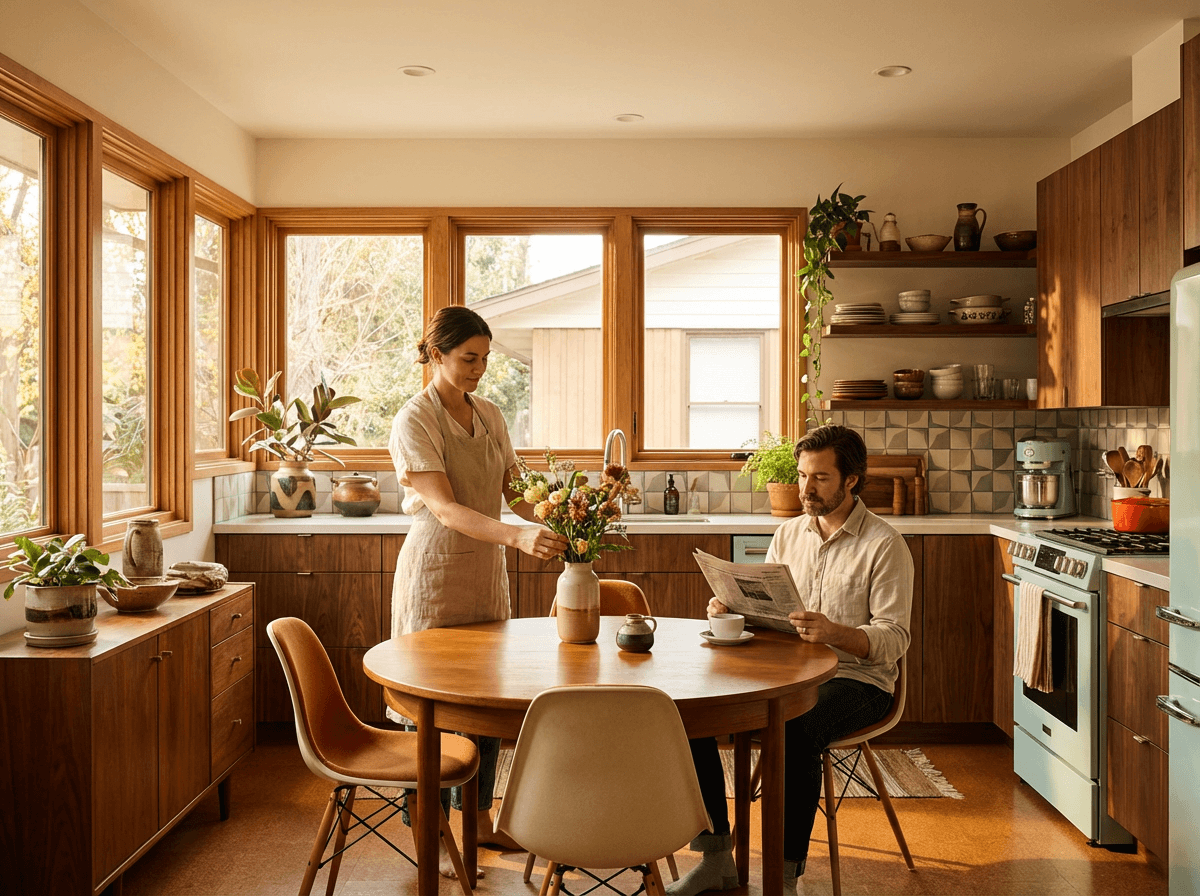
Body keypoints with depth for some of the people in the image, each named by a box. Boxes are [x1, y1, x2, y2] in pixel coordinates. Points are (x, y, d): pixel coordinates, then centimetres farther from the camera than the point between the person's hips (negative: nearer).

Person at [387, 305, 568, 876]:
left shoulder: (489, 416, 9)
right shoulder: (414, 421, -13)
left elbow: (516, 491, 5)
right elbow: (445, 509, -24)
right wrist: (517, 537, -38)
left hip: (486, 571, 7)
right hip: (435, 571, -7)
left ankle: (479, 818, 29)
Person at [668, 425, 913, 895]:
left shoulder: (885, 545, -7)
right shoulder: (788, 534, 12)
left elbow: (894, 639, -12)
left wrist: (835, 633, -30)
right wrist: (731, 609, -8)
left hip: (857, 680, -5)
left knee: (796, 731, -37)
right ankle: (716, 857, -4)